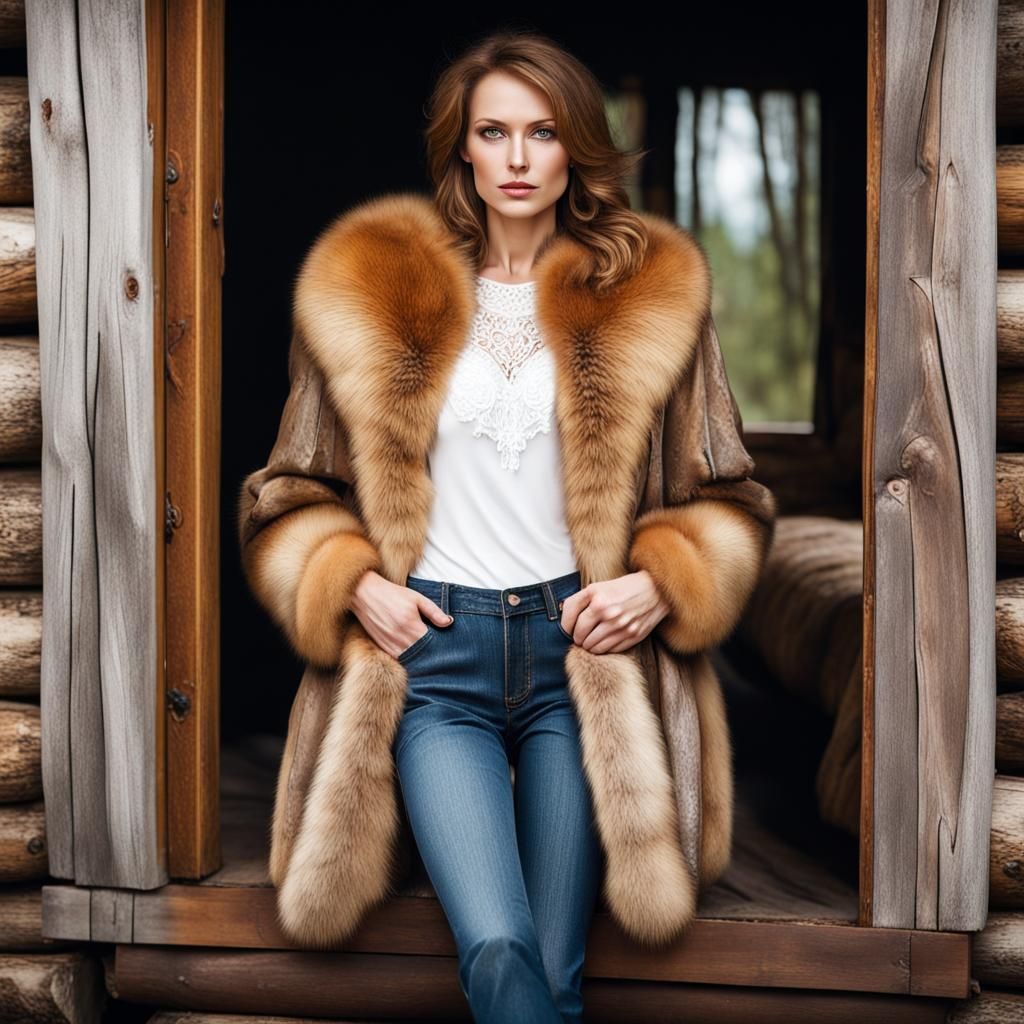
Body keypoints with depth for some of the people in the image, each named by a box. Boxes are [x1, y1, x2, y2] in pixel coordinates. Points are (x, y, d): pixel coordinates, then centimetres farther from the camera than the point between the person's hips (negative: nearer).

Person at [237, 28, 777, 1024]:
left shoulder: (648, 296, 5)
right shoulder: (372, 291, 5)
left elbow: (726, 500, 11)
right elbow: (290, 496, 11)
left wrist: (659, 584, -8)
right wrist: (354, 585, -7)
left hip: (583, 648, 1)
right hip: (432, 648, 0)